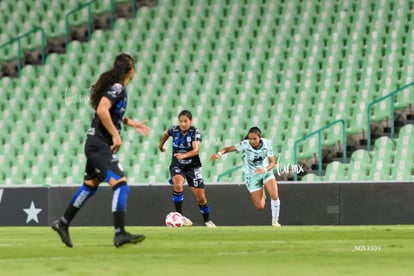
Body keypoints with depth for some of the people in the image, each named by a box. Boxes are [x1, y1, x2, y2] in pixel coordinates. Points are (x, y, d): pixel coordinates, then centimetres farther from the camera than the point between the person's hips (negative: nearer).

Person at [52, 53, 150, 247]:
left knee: (90, 186, 19)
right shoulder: (117, 88, -13)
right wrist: (116, 135, -23)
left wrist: (133, 124, 29)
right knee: (120, 184, -17)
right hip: (100, 145, -10)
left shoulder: (116, 87, 16)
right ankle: (120, 234, -24)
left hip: (96, 145, 10)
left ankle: (63, 224, 30)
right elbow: (102, 110, -26)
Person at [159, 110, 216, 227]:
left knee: (200, 196, 0)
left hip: (192, 167, -1)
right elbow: (166, 134, 19)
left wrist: (184, 155, -44)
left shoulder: (195, 132, -14)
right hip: (177, 166, 1)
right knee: (178, 184, -32)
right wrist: (161, 146, 32)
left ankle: (207, 220, 25)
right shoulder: (174, 130, -6)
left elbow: (196, 150, -28)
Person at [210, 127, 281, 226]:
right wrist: (219, 153, -52)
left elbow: (272, 162, -13)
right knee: (260, 207, -1)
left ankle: (275, 221, 8)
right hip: (251, 176, -2)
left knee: (275, 196, -18)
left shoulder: (267, 143, -18)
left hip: (266, 172, 2)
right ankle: (262, 195, 38)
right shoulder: (245, 144, -25)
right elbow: (229, 148, -31)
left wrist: (265, 169, -33)